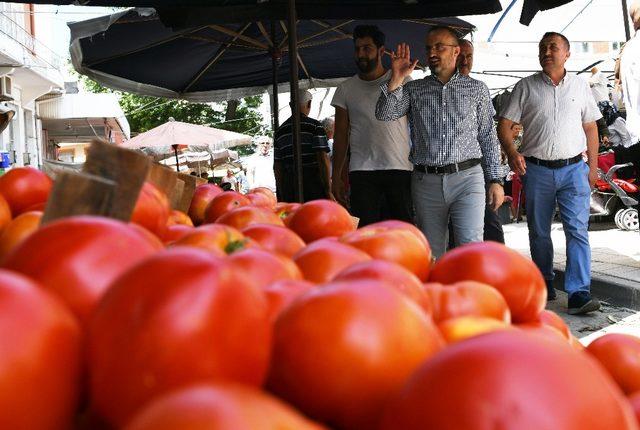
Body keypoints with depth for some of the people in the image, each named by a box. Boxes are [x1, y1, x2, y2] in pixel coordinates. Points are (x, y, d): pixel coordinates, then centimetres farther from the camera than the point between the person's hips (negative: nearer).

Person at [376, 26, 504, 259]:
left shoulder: (476, 88, 9)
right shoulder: (414, 89, 12)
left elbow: (489, 137, 9)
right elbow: (384, 114, -3)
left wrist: (495, 180, 3)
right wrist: (397, 77, -9)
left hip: (467, 178, -2)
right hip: (426, 181, 2)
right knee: (431, 253, 8)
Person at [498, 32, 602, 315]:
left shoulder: (580, 86, 10)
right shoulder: (526, 87, 5)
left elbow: (590, 127, 15)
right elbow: (504, 124, 2)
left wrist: (593, 166, 10)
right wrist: (512, 152, -16)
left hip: (573, 168, 0)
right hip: (536, 170, 0)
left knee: (578, 230, -10)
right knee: (539, 233, 9)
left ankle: (579, 293, -10)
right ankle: (544, 288, 23)